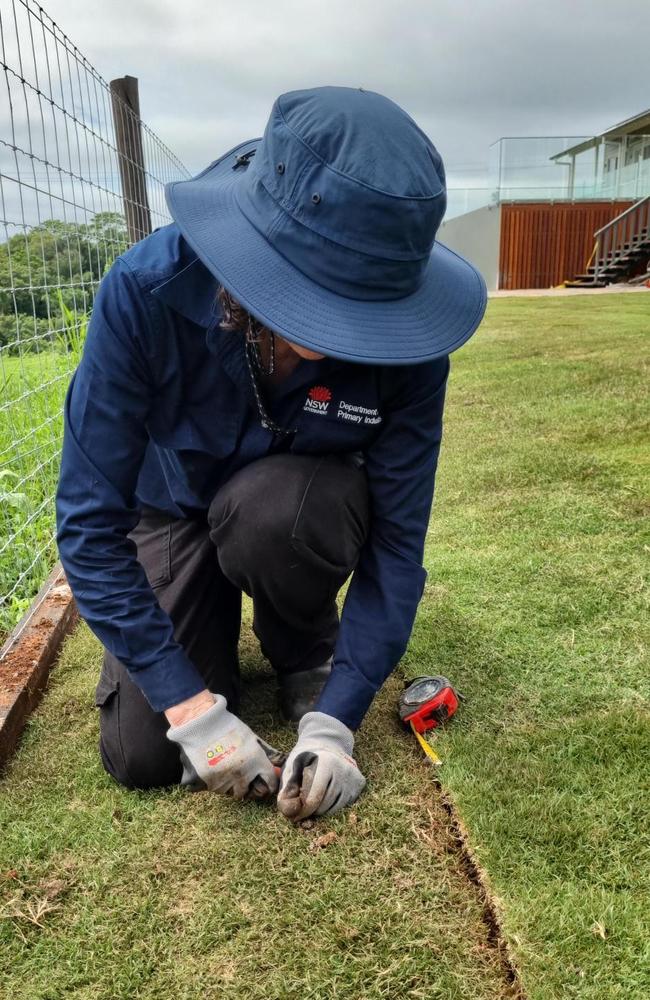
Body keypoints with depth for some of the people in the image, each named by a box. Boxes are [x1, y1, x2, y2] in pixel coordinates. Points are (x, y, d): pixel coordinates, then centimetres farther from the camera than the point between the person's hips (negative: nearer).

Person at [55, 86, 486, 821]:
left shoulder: (402, 334, -29)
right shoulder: (149, 288, -33)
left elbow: (397, 535, -21)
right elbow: (89, 518, -28)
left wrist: (334, 718, -27)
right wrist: (191, 705, -28)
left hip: (302, 509, 1)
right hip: (176, 509, 0)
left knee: (267, 507, -37)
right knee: (143, 755, -12)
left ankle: (310, 655, -3)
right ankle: (214, 612, 19)